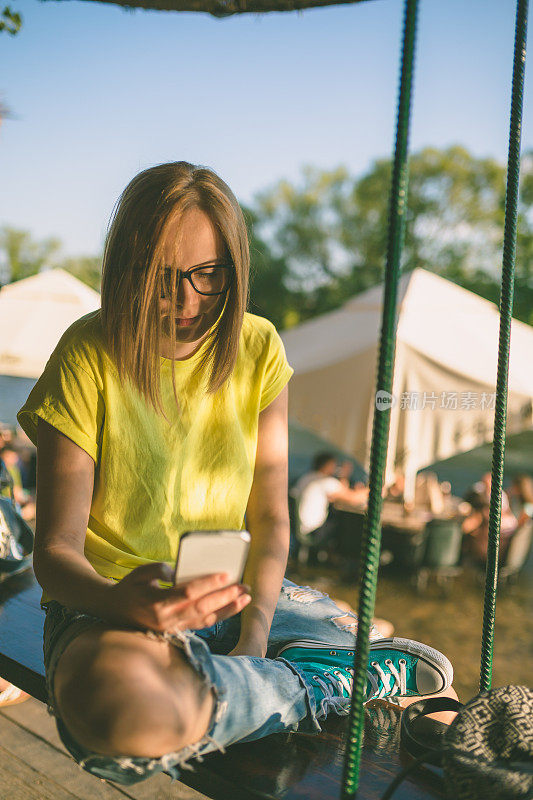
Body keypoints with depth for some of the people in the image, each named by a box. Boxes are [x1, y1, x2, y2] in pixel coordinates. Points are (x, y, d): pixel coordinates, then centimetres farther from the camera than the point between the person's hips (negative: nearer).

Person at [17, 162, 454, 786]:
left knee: (432, 686, -6)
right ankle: (331, 685, -16)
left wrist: (253, 638, -16)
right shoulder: (89, 359, -14)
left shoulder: (257, 348, -2)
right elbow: (55, 551, -14)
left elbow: (269, 516, 0)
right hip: (109, 601, -3)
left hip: (234, 592, 4)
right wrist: (122, 600, -37)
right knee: (122, 707, -41)